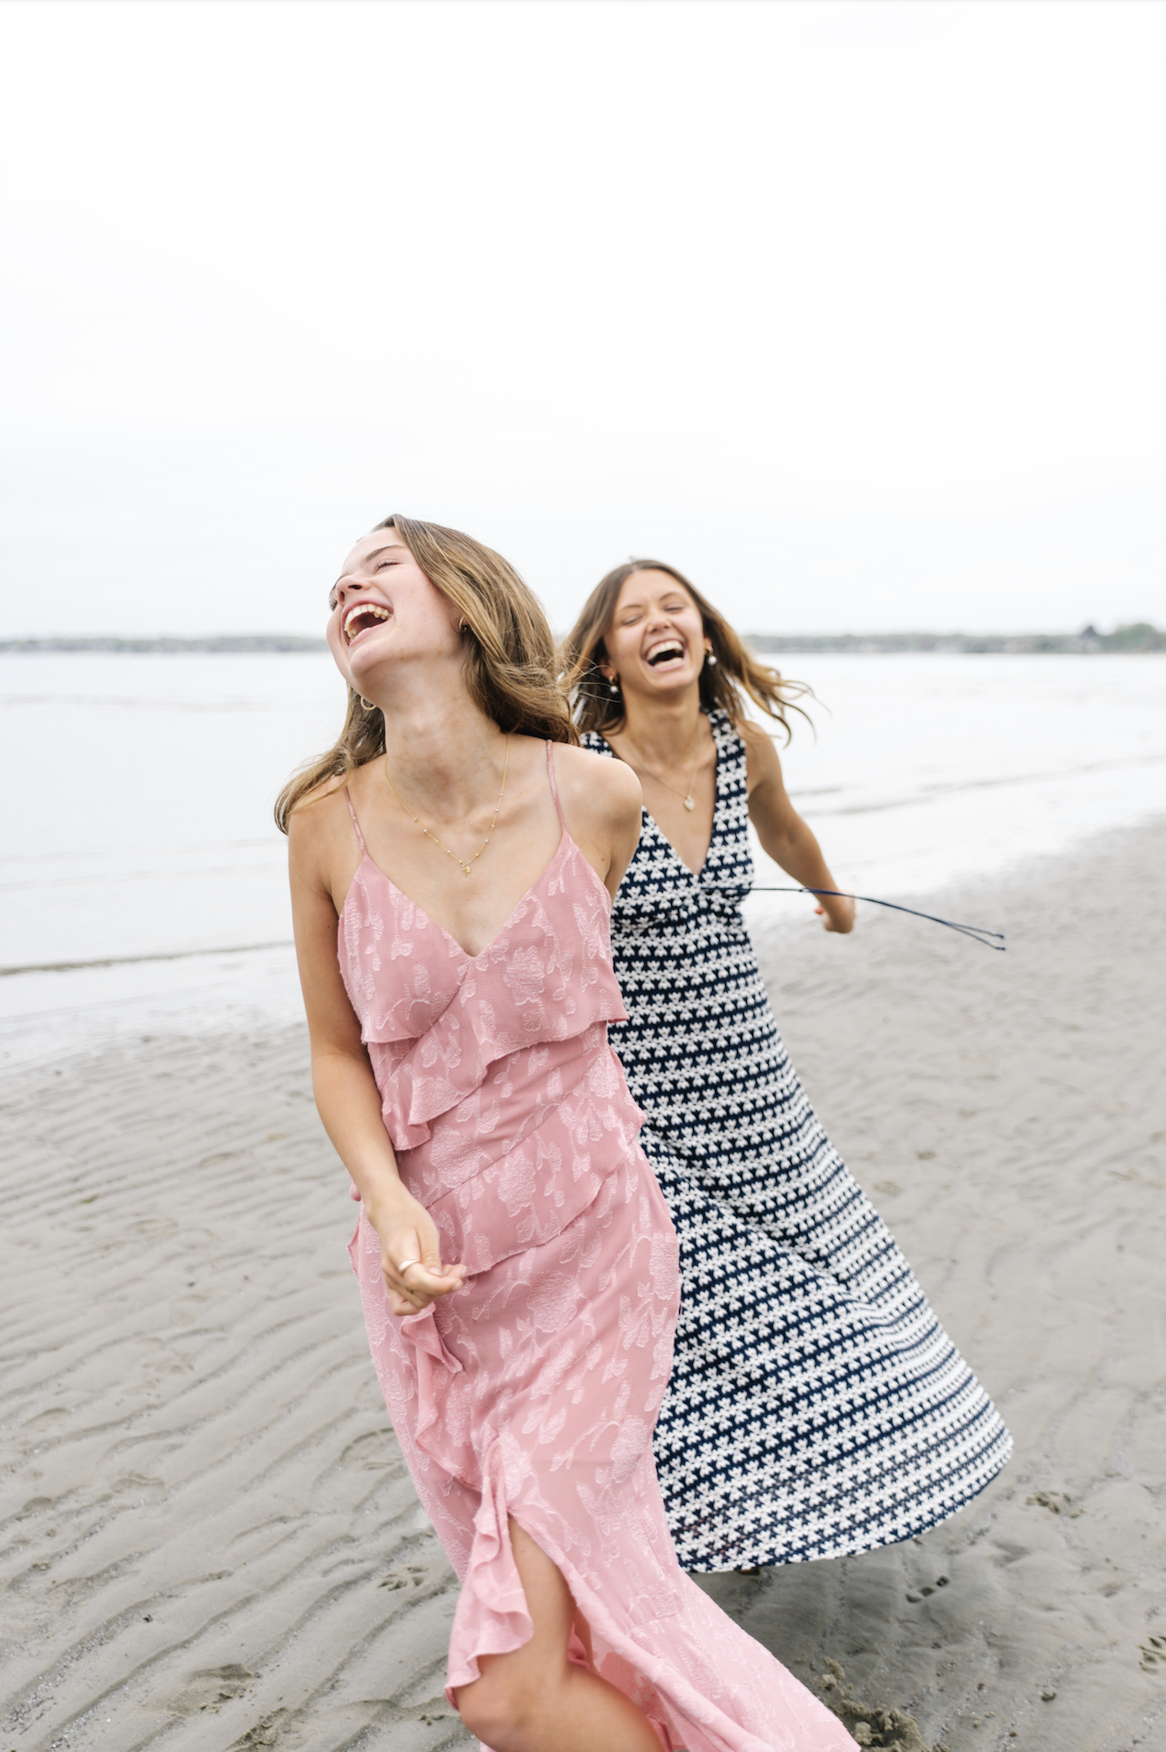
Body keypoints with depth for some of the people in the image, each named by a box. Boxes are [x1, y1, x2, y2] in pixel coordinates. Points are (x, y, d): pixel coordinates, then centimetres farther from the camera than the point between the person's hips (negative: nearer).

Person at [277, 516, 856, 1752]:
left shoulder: (595, 796, -13)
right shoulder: (329, 825, -10)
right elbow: (339, 1049, -1)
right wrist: (388, 1200, -15)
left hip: (587, 1244, -2)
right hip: (431, 1264, 2)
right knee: (561, 1601, 19)